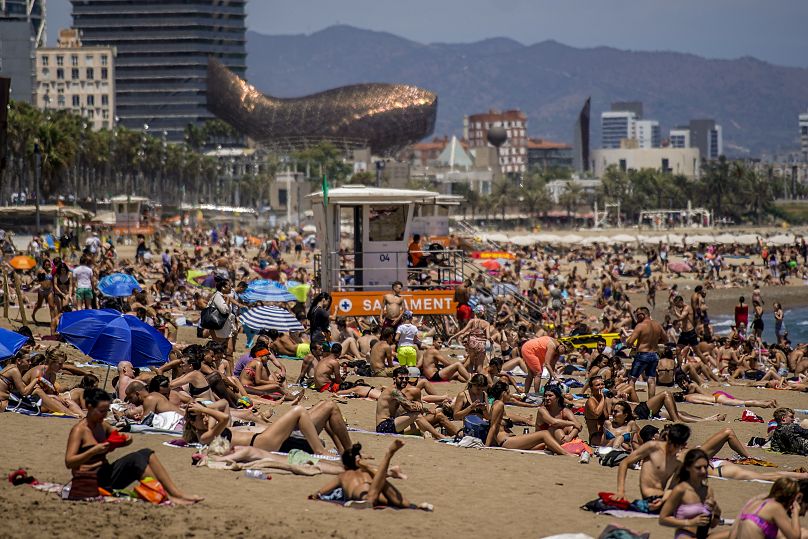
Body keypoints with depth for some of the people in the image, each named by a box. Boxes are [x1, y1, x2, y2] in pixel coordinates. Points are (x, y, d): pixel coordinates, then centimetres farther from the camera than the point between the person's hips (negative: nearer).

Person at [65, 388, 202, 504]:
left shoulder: (102, 426, 13)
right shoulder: (79, 430, -11)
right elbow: (68, 462, -18)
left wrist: (125, 440, 2)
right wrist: (94, 451, -29)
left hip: (106, 474, 8)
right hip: (91, 480, -8)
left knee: (146, 454, -6)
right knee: (135, 458, -24)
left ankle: (176, 492, -15)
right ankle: (169, 497, -26)